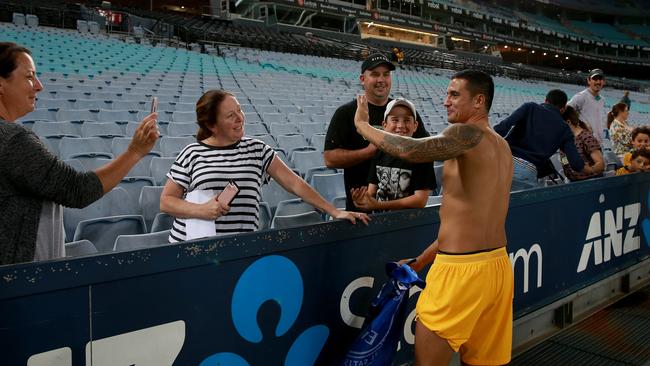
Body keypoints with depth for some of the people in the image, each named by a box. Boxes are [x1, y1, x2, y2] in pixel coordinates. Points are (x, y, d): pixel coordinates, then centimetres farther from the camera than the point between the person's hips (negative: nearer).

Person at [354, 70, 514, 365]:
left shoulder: (468, 134, -12)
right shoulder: (502, 147, 16)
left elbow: (410, 151, -30)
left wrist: (362, 124, -12)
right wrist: (420, 261, 23)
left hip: (463, 270, -9)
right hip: (497, 265, 9)